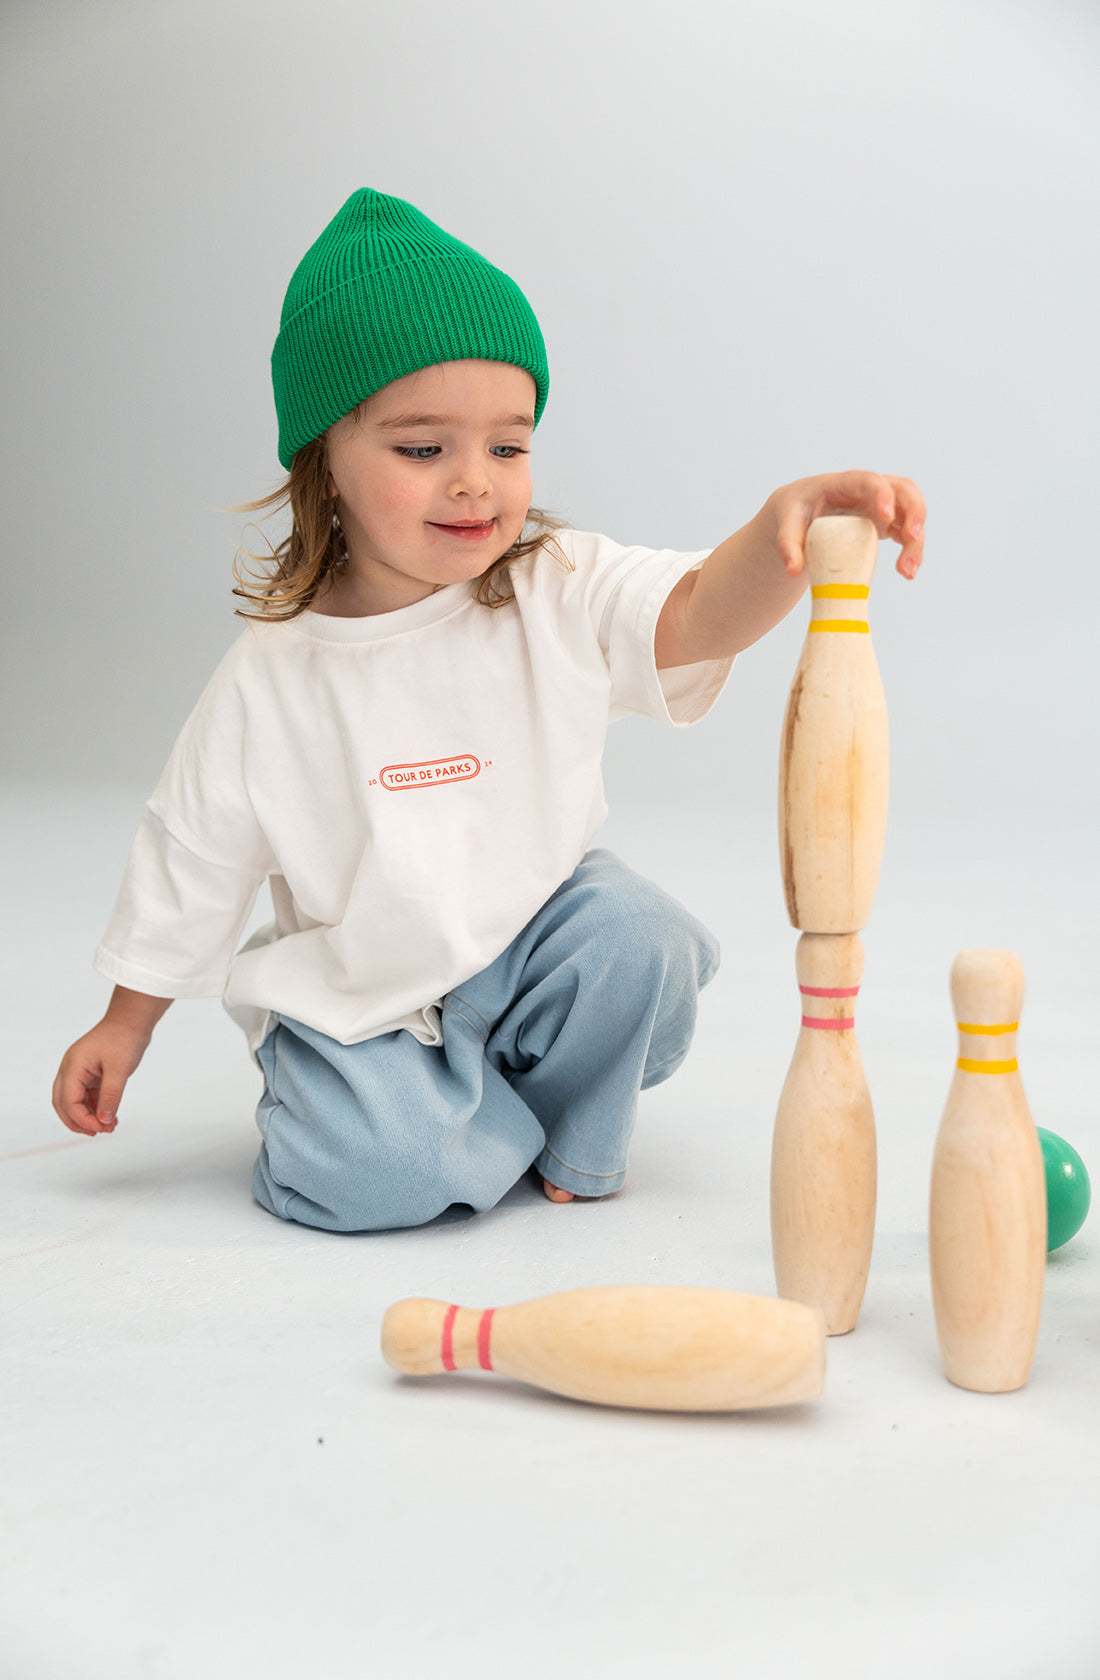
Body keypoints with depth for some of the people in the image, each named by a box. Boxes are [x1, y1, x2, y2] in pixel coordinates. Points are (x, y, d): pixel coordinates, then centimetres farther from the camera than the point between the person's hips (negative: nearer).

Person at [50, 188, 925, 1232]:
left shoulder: (558, 592, -12)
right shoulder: (268, 678, -12)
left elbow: (699, 615, -31)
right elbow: (189, 865, 0)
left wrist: (786, 527, -54)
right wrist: (124, 1027, 7)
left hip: (531, 932, 2)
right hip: (357, 989, -2)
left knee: (640, 940, -26)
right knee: (375, 1172, -26)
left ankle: (569, 1135, 4)